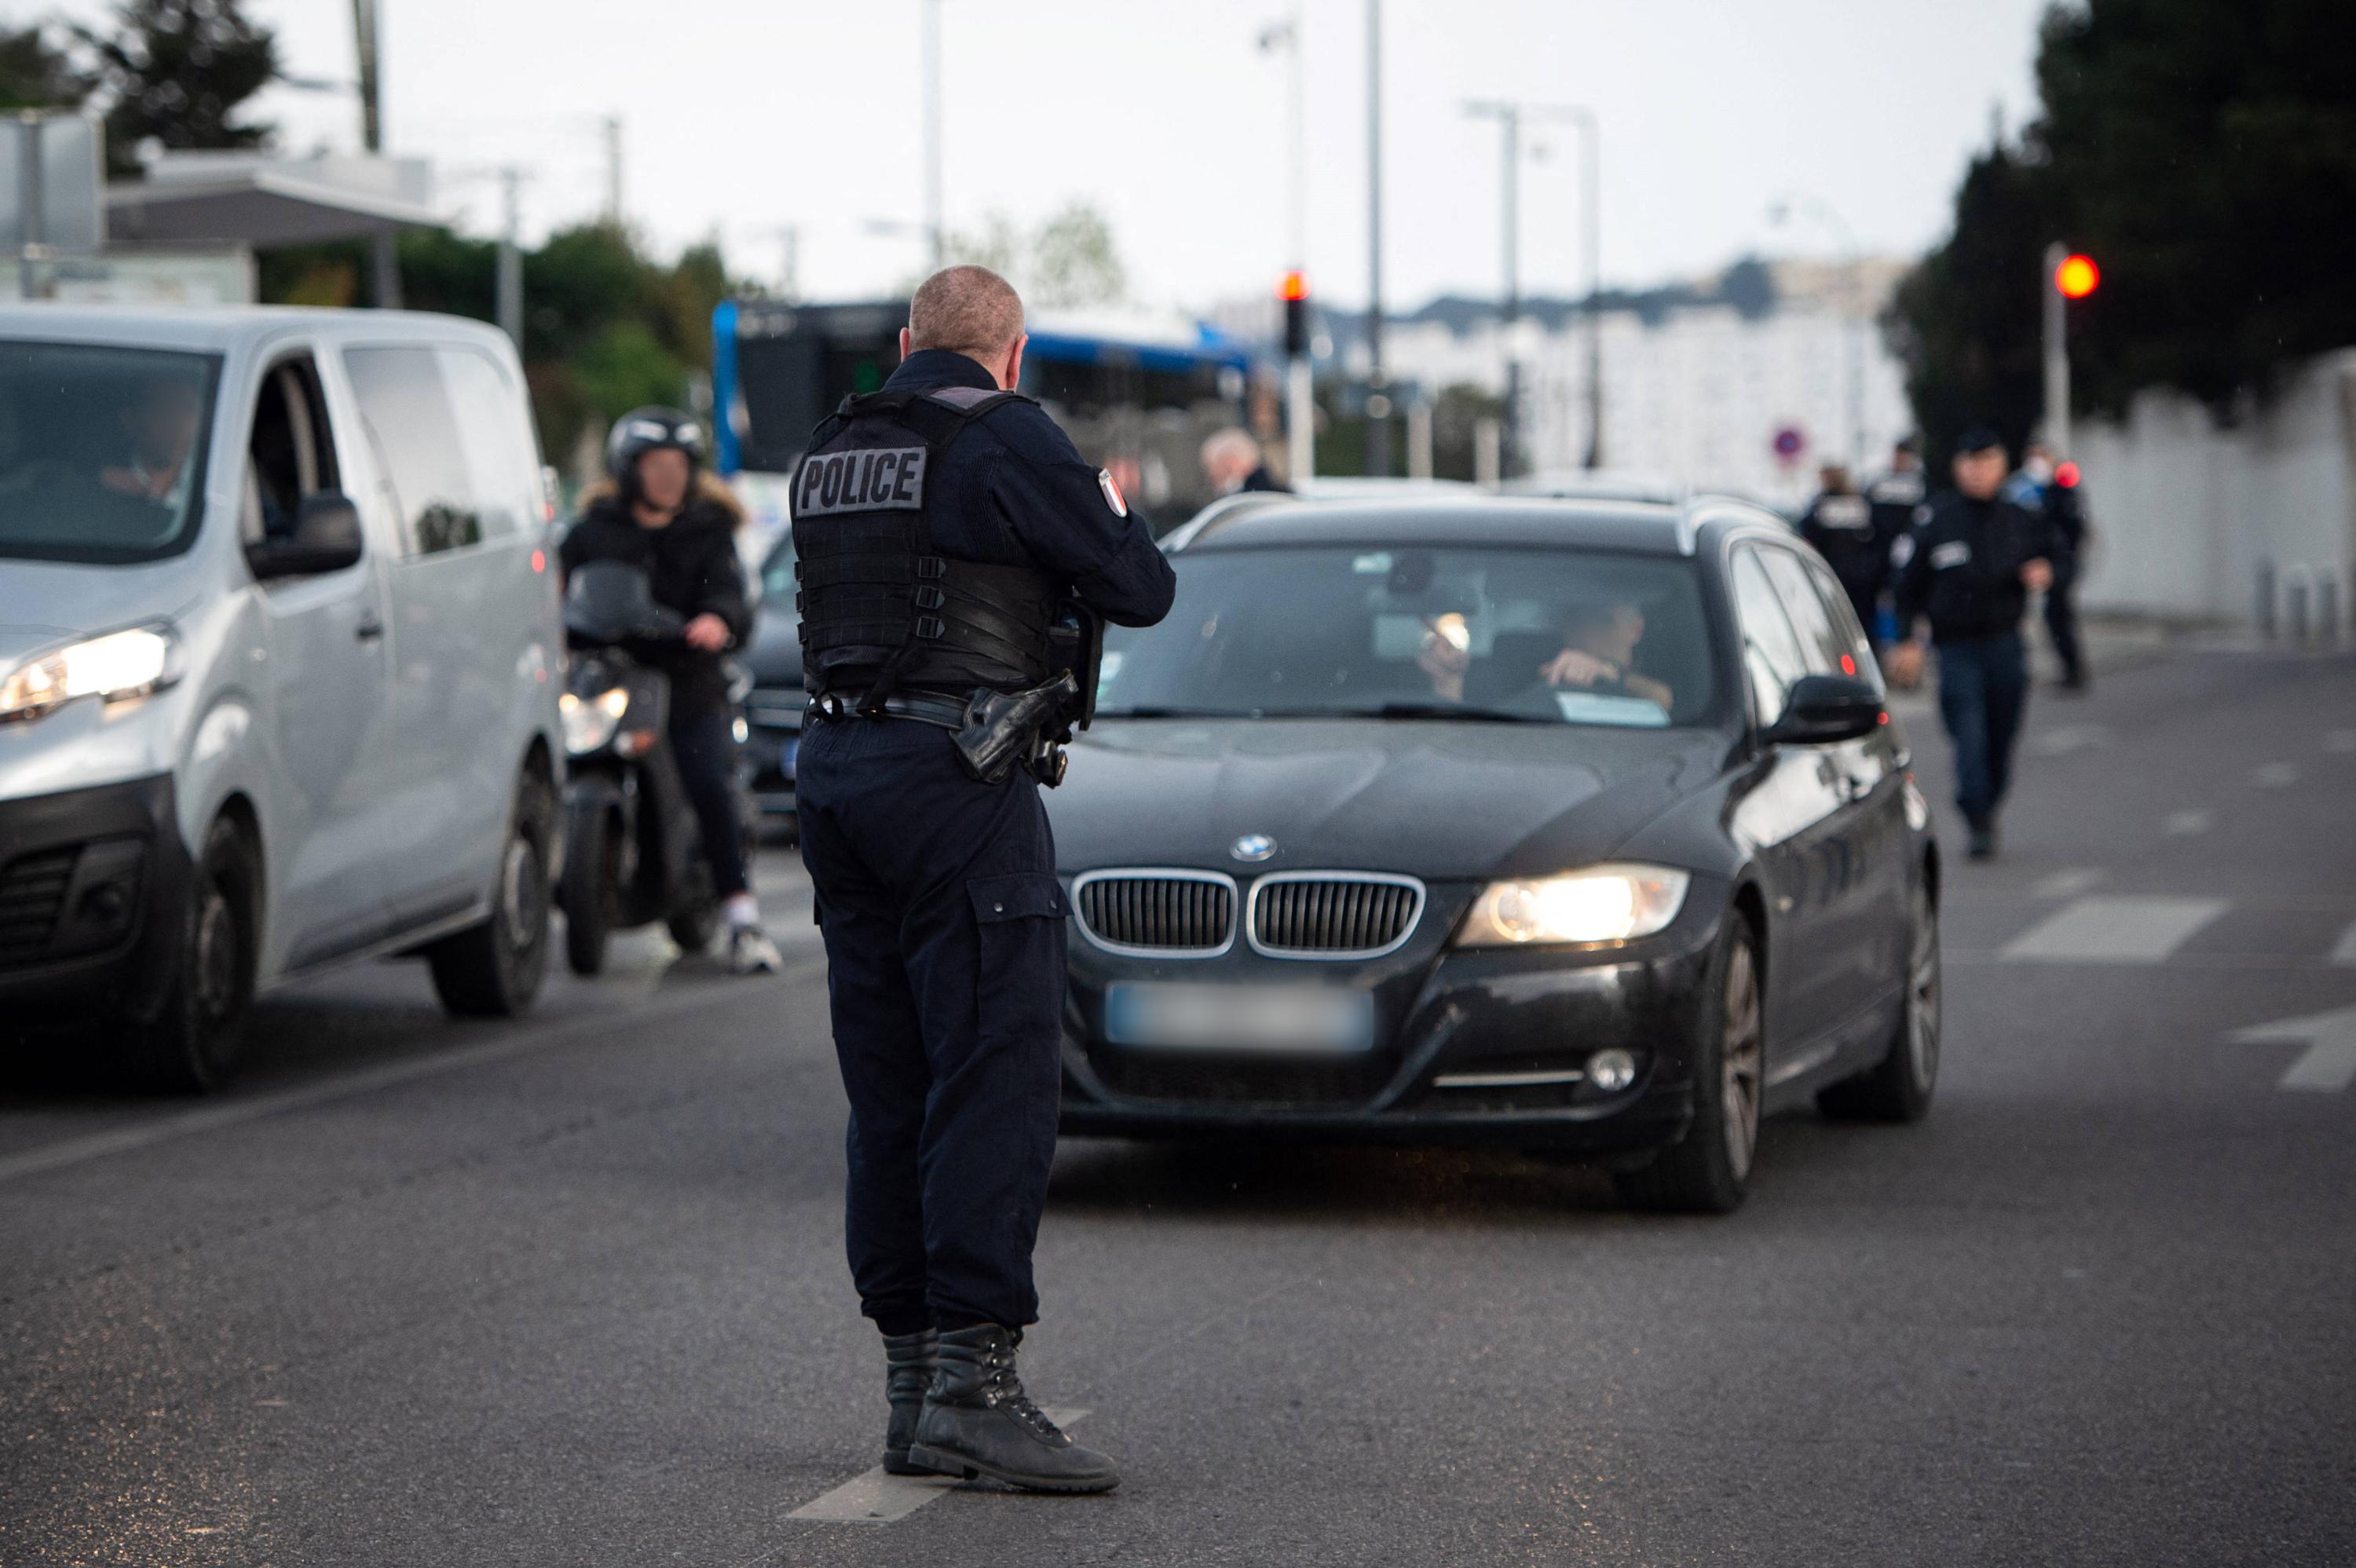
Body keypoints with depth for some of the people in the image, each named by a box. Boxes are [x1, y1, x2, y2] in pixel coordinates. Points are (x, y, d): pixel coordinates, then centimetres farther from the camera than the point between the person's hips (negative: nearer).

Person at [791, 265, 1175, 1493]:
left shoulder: (831, 452, 14)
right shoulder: (1004, 438, -7)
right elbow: (1139, 592, -5)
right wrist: (1110, 516, 18)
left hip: (832, 768, 8)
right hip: (954, 772, -8)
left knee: (889, 1090, 10)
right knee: (995, 1076, -8)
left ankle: (912, 1385, 12)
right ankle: (973, 1381, -15)